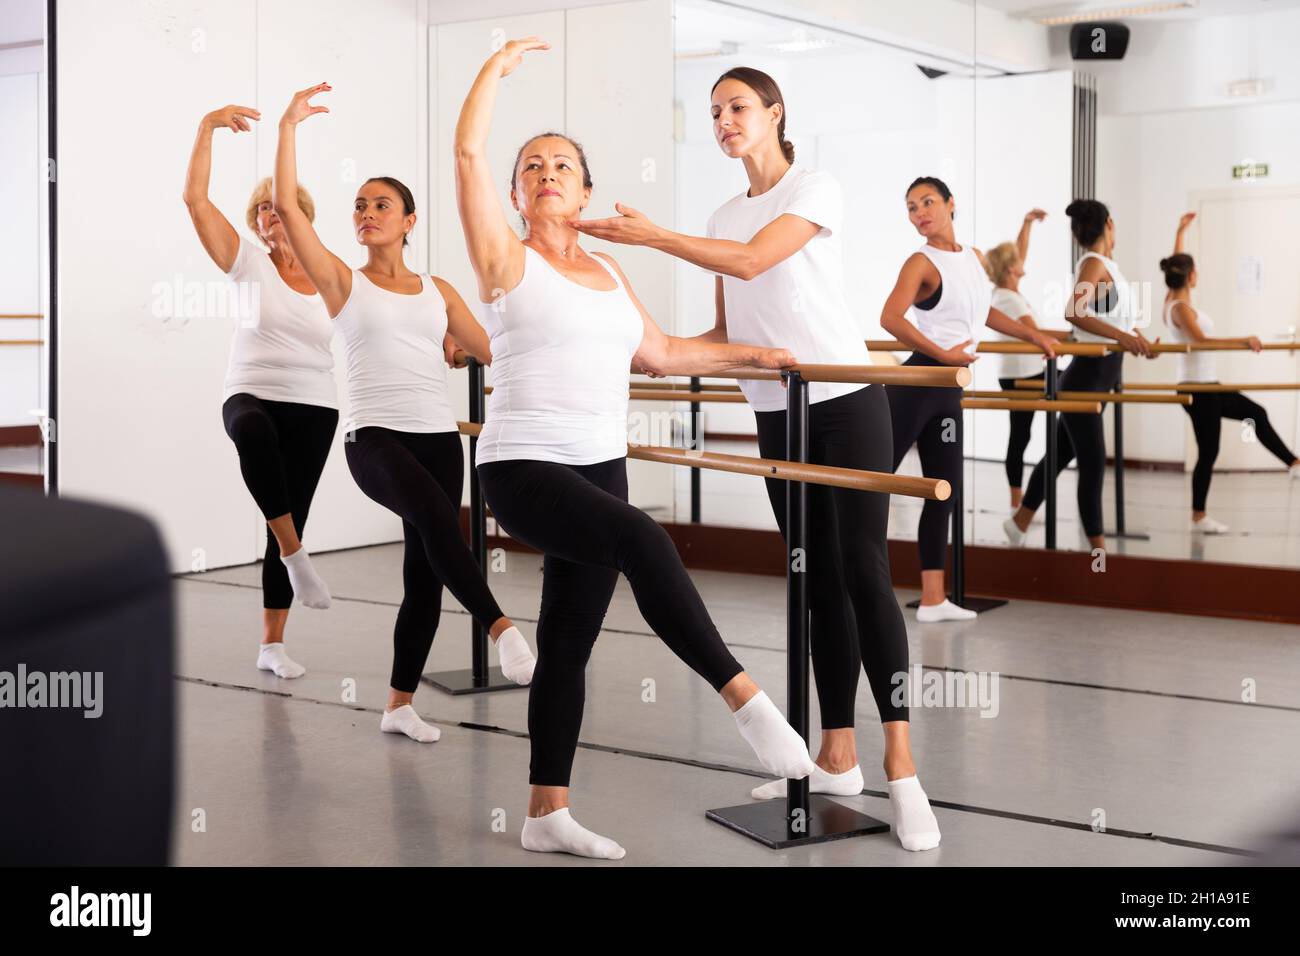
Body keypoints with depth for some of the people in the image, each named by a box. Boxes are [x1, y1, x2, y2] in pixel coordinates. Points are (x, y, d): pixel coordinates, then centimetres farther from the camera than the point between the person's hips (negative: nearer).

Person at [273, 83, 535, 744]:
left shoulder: (438, 291, 14)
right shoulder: (342, 281, 6)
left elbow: (494, 353, 12)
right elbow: (285, 205, -2)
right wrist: (290, 125, -4)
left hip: (438, 436, 4)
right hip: (375, 437, -4)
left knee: (424, 574, 4)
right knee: (434, 515, -35)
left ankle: (400, 704, 15)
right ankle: (500, 627, -30)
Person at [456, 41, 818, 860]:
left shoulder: (608, 272, 15)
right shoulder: (508, 260, -1)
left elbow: (660, 353, 24)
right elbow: (468, 152, -9)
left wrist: (752, 354, 23)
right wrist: (500, 65, 1)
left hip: (600, 469, 6)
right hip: (525, 470, -6)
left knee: (569, 642, 9)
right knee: (645, 543, -32)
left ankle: (548, 813, 17)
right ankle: (744, 697, -25)